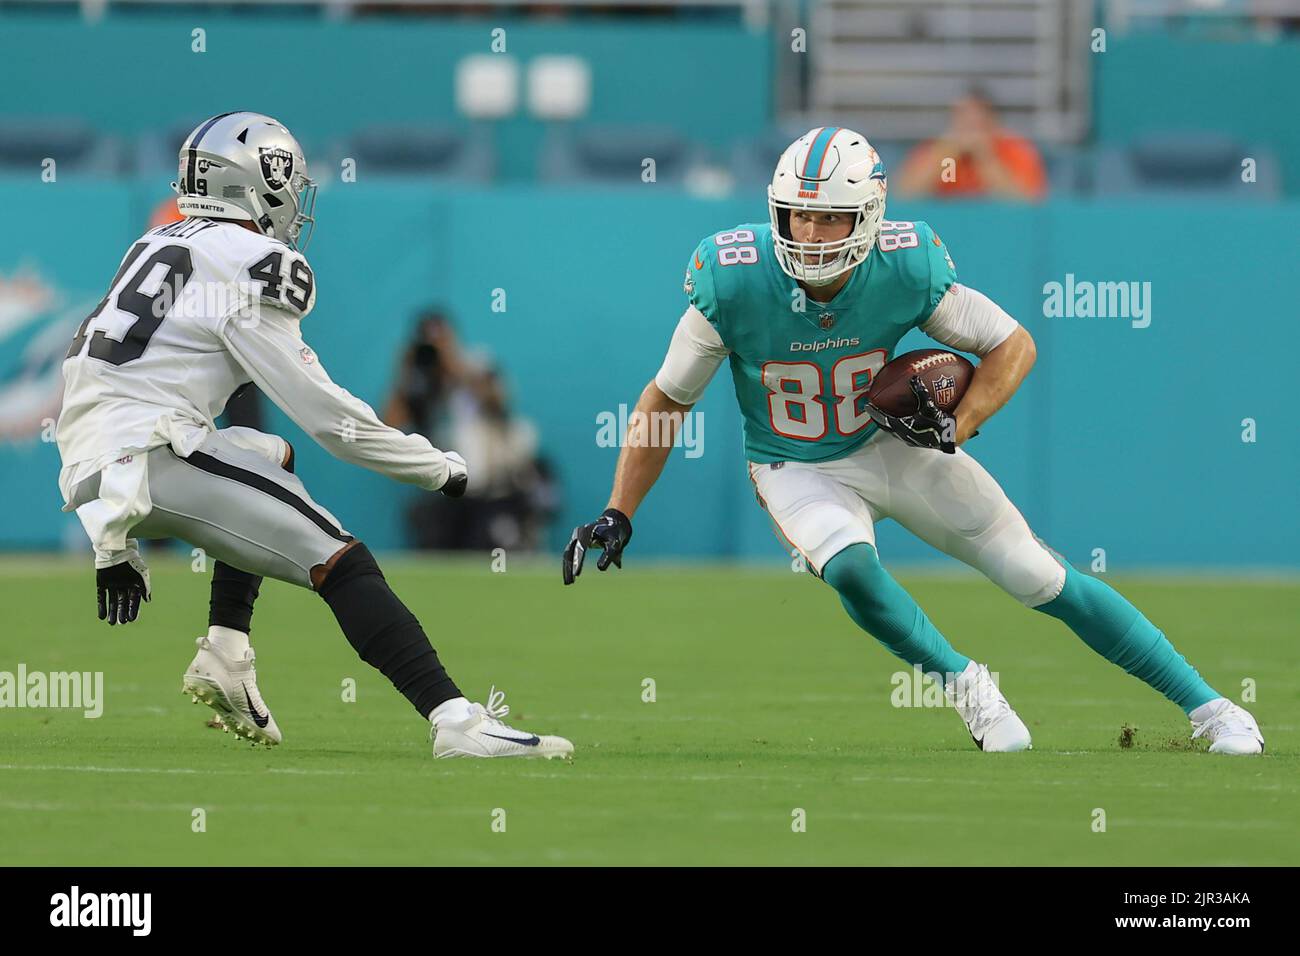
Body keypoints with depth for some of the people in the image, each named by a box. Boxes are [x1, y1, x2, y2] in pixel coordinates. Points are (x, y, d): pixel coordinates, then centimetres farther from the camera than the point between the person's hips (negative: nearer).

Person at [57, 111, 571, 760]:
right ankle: (456, 721, -30)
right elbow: (324, 415, -4)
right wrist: (440, 469, 8)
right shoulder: (250, 267, -2)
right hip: (152, 454, -9)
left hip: (90, 475, 9)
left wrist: (116, 540, 30)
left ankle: (224, 655, 18)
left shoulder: (159, 246, 24)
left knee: (270, 458, 33)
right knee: (340, 561, -13)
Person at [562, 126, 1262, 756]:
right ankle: (967, 687, -8)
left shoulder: (907, 269, -23)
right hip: (797, 470, -1)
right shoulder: (734, 283, -25)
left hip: (892, 443, 1)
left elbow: (1013, 345, -7)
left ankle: (1206, 705, 8)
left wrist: (956, 427, -22)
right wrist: (617, 517, -12)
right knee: (850, 569, -33)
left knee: (1042, 578, -3)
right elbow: (667, 400, -11)